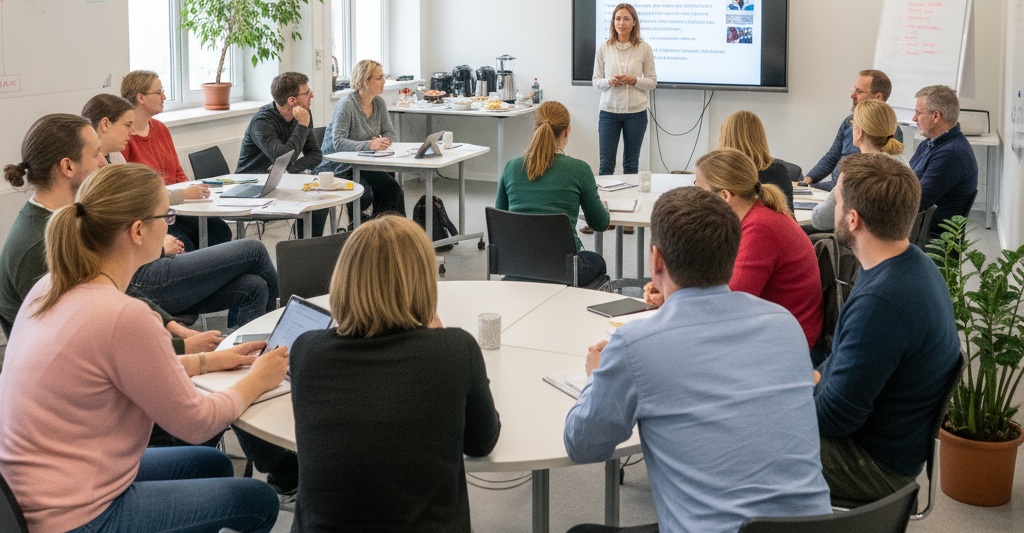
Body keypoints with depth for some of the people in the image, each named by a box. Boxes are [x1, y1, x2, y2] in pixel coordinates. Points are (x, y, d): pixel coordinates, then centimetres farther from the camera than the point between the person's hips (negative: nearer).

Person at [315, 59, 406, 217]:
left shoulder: (379, 103, 6)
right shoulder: (346, 105, -17)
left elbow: (390, 133, 7)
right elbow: (338, 142, -26)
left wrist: (382, 142, -18)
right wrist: (369, 145, -40)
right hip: (339, 167, -7)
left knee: (394, 190, -18)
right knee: (365, 196, -31)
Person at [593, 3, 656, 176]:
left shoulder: (644, 48, -2)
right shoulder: (604, 48, 1)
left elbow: (652, 82, 2)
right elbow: (596, 81, 5)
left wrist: (633, 80, -16)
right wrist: (609, 81, -16)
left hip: (636, 112, 0)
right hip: (609, 112, 1)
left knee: (631, 163, 10)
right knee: (606, 163, 3)